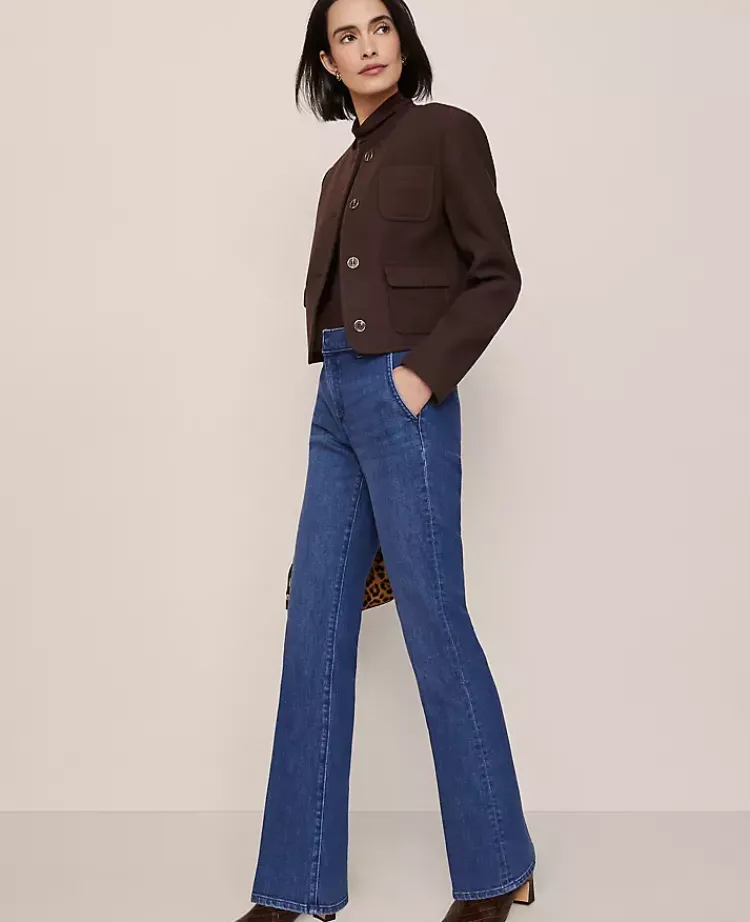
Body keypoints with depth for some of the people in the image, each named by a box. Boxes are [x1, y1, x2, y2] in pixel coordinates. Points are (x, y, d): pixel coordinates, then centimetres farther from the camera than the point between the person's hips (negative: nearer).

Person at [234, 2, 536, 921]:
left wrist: (424, 372, -14)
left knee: (433, 622, -3)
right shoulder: (341, 172, 20)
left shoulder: (447, 131, 1)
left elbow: (495, 275, -5)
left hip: (401, 394, -7)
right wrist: (341, 385, 13)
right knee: (315, 626, 4)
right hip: (335, 398, 7)